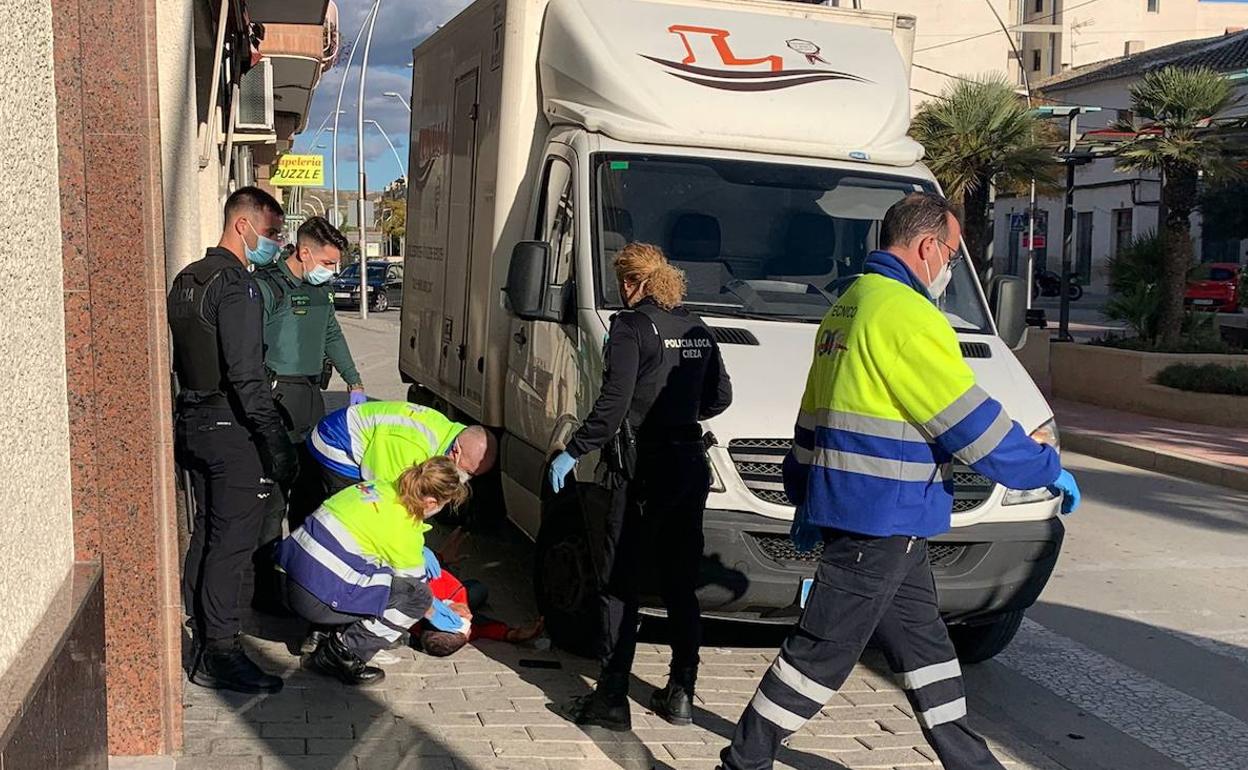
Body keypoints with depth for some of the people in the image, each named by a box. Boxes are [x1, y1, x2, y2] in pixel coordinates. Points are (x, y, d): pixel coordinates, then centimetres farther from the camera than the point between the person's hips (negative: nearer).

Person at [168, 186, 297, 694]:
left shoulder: (188, 280, 14)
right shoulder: (235, 285, -16)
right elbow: (246, 376, -23)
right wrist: (278, 444, -22)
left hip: (193, 423, 10)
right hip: (231, 429, -10)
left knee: (206, 533, 19)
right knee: (232, 542, -4)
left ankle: (198, 633, 29)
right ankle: (219, 655, 0)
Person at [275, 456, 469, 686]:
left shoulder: (381, 487, 8)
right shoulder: (404, 529, -12)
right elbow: (416, 591, 3)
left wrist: (420, 553, 30)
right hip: (318, 600, -9)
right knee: (418, 597, -2)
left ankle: (323, 633, 16)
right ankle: (341, 652, -2)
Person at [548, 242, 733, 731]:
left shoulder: (632, 327, -10)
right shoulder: (697, 331, 11)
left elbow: (613, 406, -18)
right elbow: (720, 397, 18)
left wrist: (572, 454, -10)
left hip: (646, 469, -7)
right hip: (692, 466, 7)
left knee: (619, 585, 0)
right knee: (681, 584, 13)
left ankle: (611, 698, 0)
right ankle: (681, 693, 17)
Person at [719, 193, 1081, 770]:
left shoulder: (846, 309, 16)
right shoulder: (906, 315, -16)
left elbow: (812, 419, 21)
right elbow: (970, 421, -16)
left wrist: (806, 503, 27)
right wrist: (1047, 470, -3)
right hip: (880, 520, -10)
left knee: (922, 639, 16)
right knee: (823, 648, -2)